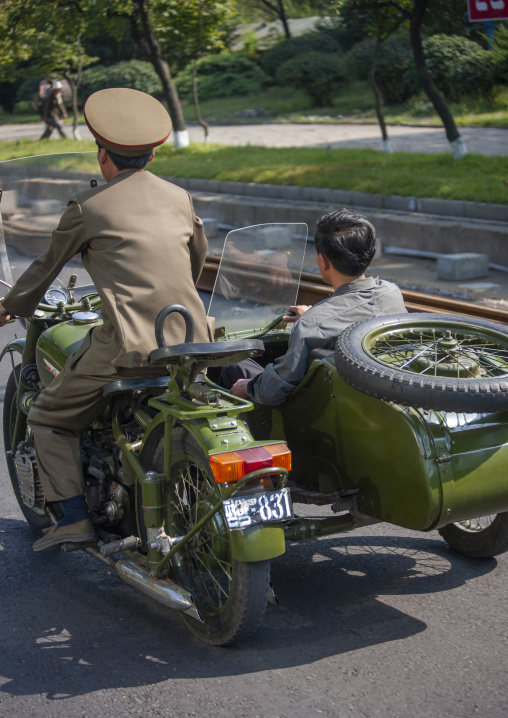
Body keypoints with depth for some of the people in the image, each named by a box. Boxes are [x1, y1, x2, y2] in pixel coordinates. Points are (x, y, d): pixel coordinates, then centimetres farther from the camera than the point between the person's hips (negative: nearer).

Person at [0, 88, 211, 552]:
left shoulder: (87, 207, 1)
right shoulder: (179, 198, 14)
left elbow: (48, 266, 13)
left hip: (128, 347, -5)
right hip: (192, 342, 5)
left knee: (49, 418, 14)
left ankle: (75, 516, 4)